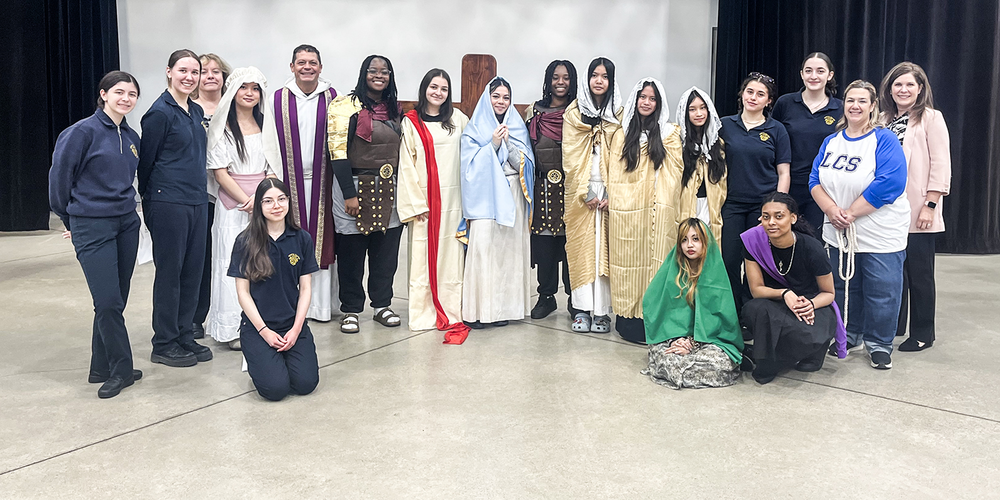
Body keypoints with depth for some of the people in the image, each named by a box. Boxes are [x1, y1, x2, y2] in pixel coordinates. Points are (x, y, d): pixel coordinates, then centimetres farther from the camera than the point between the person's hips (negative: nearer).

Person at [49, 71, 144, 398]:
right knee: (108, 302, -8)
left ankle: (102, 368, 21)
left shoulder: (132, 137, 9)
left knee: (116, 301, 9)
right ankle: (121, 370, 5)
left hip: (127, 223, 6)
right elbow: (59, 176, -3)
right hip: (92, 227, -6)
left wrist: (124, 205, 18)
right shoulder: (83, 132, -9)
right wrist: (71, 218, 6)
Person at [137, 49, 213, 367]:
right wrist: (149, 198, 4)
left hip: (197, 201, 7)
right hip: (168, 203, -7)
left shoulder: (195, 111, 13)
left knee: (193, 270, 10)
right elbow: (146, 160, -5)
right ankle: (164, 345, 12)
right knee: (170, 272, 0)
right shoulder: (160, 112, -10)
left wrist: (199, 191, 17)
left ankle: (185, 337, 22)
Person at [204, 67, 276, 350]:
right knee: (233, 262, -1)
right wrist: (248, 201, -13)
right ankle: (232, 328, 7)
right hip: (233, 206, -4)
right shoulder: (221, 126, -2)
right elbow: (220, 172, -7)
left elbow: (272, 168, 10)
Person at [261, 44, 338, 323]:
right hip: (290, 182, 0)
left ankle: (321, 304, 13)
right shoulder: (278, 100, 5)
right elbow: (270, 144, 4)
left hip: (321, 182, 0)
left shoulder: (331, 98, 6)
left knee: (321, 239, 4)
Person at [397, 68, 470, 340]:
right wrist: (415, 203, -7)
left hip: (453, 198, 2)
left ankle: (451, 313, 10)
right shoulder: (411, 122, 3)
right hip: (424, 199, -2)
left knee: (451, 254, 3)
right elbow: (407, 166, -1)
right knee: (423, 255, -2)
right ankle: (424, 315, 6)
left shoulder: (457, 118, 10)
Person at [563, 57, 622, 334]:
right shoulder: (573, 112, 6)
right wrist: (585, 192, -8)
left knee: (605, 247, 0)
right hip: (580, 190, 0)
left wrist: (611, 192, -9)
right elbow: (570, 155, 0)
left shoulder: (620, 114, 6)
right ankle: (582, 309, 6)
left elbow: (621, 156, 1)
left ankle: (602, 311, 4)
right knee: (581, 247, 0)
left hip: (609, 189, 0)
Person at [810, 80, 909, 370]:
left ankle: (879, 344, 20)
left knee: (880, 292, 2)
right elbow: (815, 180, 2)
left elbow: (890, 184, -21)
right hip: (839, 234, 5)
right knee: (844, 287, 16)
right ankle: (849, 336, 33)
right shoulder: (831, 142, 8)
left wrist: (850, 212, -20)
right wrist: (831, 209, -16)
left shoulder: (885, 140, -10)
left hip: (880, 235, -5)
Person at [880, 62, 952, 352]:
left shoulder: (931, 118, -3)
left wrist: (930, 205, -14)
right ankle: (892, 326, 24)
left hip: (917, 211, -4)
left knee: (919, 273, 3)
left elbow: (941, 165, -8)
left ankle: (922, 334, 14)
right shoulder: (883, 120, 12)